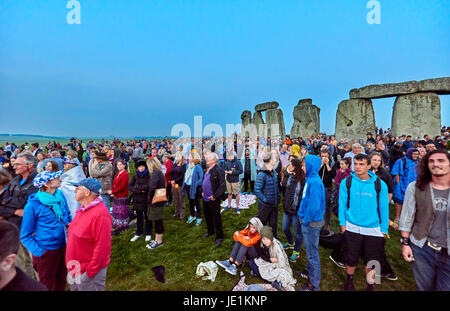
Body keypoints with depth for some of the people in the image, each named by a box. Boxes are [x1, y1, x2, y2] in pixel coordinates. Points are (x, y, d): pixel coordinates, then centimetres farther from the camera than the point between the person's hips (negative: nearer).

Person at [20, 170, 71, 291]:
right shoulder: (33, 205, -19)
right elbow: (25, 236, -10)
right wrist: (39, 252, -16)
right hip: (46, 252, -5)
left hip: (63, 247, 5)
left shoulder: (60, 195, -4)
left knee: (61, 282, 23)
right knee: (47, 286, 17)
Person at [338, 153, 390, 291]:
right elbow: (342, 204, -3)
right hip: (351, 227, 0)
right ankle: (349, 281, 38)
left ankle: (370, 286, 38)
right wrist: (342, 223, -4)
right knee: (350, 259, 13)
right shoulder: (346, 182, -8)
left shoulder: (380, 184, -7)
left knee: (371, 261, 14)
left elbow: (384, 208, -2)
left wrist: (384, 229, -2)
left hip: (374, 229, 1)